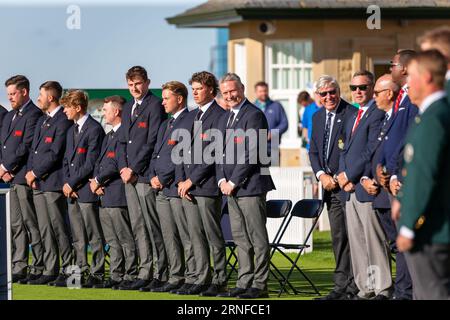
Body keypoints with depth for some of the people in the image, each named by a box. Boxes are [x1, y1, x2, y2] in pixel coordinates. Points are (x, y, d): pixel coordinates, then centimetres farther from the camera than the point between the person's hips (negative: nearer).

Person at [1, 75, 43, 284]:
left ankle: (38, 269, -3)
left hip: (24, 177, -9)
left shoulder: (34, 115, -9)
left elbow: (26, 147, -15)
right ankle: (19, 268, 11)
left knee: (31, 224, -6)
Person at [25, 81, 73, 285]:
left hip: (53, 183, -9)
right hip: (38, 183, 9)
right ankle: (50, 271, 12)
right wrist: (30, 172, 5)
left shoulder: (63, 121, -11)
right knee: (45, 230, 9)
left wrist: (36, 173, -11)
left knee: (59, 228, -6)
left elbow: (55, 153, -16)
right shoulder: (42, 121, 19)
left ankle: (67, 270, 0)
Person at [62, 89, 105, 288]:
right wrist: (66, 183, 4)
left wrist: (72, 183, -12)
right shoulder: (71, 131, 18)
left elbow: (91, 163, -15)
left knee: (94, 236, -4)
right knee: (77, 237, 11)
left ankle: (97, 275, -1)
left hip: (87, 190, -9)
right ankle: (82, 271, 17)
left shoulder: (94, 129, -11)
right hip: (72, 190, 9)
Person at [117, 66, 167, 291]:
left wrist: (134, 169, -13)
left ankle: (161, 275, -4)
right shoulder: (128, 108, 19)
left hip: (146, 175, -8)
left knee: (153, 227, -7)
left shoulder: (155, 106, -8)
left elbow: (152, 142, -13)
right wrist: (123, 167, 5)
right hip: (129, 175, 8)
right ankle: (145, 273, 11)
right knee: (138, 227, 8)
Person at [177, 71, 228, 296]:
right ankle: (203, 280, 13)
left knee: (213, 235, -4)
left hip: (207, 185, -8)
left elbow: (214, 154, -14)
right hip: (188, 186, 8)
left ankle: (219, 281, 1)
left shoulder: (219, 116, -8)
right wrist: (181, 180, 7)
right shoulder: (193, 117, 19)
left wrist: (192, 180, -13)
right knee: (196, 236, 9)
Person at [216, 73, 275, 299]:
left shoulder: (254, 115, -10)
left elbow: (252, 153, -16)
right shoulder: (225, 119, 18)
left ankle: (259, 286, -3)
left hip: (250, 186, -9)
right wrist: (222, 180, 3)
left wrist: (233, 182, -14)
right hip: (231, 188, 9)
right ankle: (244, 283, 15)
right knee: (240, 238, 10)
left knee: (257, 238, -5)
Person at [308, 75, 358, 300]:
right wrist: (321, 175, 0)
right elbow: (313, 151, 16)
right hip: (330, 186, 7)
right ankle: (341, 286, 16)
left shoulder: (353, 114, -10)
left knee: (354, 235, -7)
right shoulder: (318, 117, 14)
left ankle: (354, 288, -4)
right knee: (338, 237, 11)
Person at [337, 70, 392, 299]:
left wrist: (349, 175, -11)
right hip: (350, 189, 9)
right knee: (356, 241, 9)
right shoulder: (352, 119, 22)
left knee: (375, 240, -7)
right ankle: (365, 288, 14)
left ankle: (383, 289, -3)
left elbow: (372, 152, -16)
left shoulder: (378, 115, -9)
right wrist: (343, 177, 3)